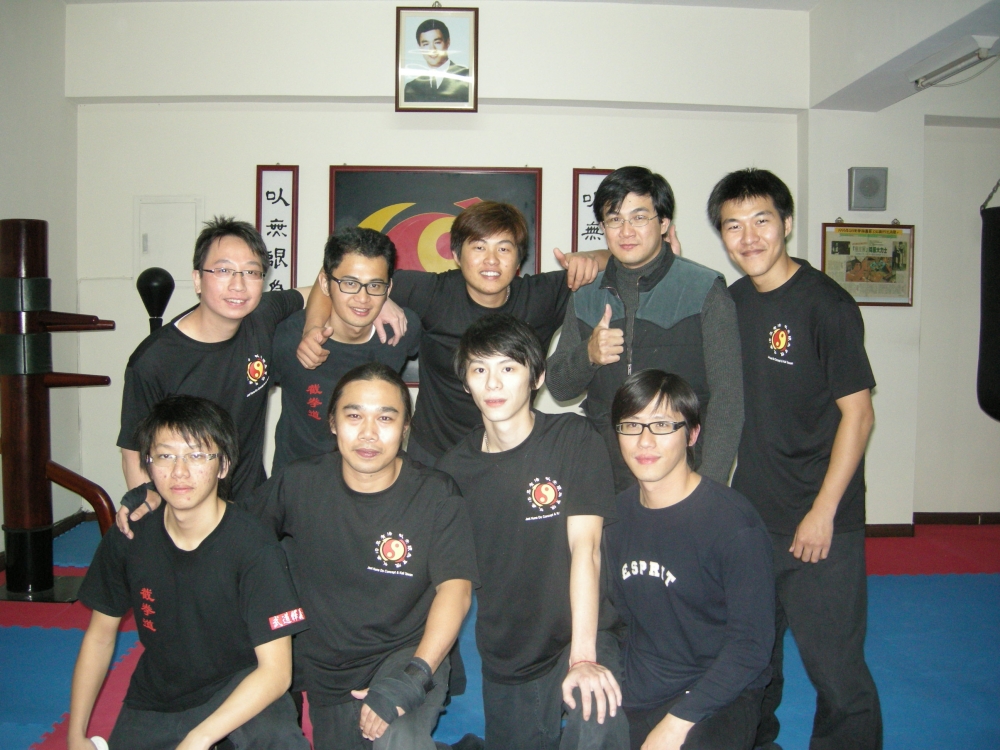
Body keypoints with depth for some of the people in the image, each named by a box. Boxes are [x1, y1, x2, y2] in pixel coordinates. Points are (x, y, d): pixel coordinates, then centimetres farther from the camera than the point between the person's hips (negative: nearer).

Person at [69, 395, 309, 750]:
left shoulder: (254, 546, -21)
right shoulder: (126, 540, -8)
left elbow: (275, 670, -21)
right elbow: (99, 636, 7)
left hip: (239, 690, -6)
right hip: (154, 701, 6)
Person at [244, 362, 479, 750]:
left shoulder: (436, 496, -11)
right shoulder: (299, 484, -4)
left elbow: (455, 588, -18)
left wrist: (413, 676, -29)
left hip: (408, 653, -4)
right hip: (324, 671, 5)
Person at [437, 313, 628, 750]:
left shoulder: (574, 440, -10)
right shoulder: (454, 467, 0)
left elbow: (585, 545, -17)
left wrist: (583, 657, -24)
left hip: (579, 636, -4)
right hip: (503, 655, 4)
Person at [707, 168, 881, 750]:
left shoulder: (825, 303, -11)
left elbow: (858, 414, -11)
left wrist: (823, 512, -14)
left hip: (821, 524, -5)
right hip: (747, 515, 6)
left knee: (835, 668, 0)